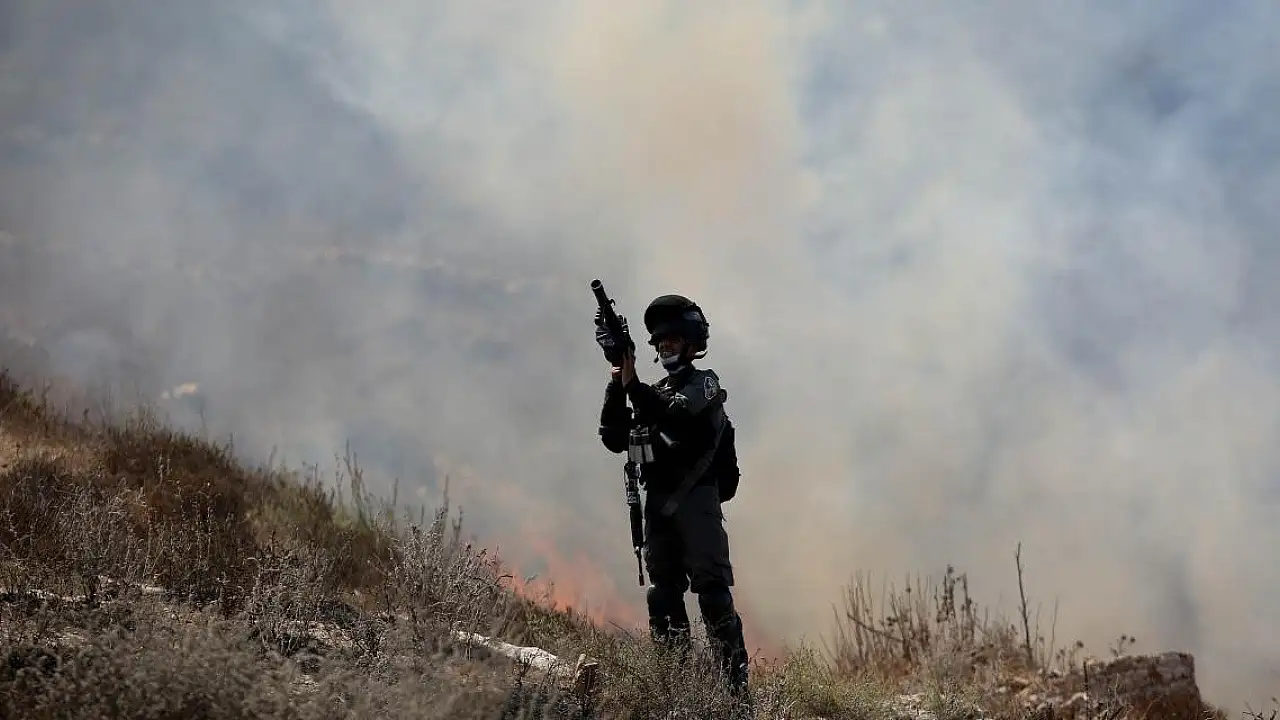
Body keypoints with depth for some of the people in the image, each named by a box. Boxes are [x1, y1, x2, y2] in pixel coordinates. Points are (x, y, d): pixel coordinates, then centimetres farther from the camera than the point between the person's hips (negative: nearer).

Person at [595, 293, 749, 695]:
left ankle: (735, 679, -15)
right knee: (663, 593, 5)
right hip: (658, 503, 7)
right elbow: (615, 439, 11)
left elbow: (673, 416, -17)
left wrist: (632, 383, -23)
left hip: (696, 499, -7)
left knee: (711, 588, -13)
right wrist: (617, 385, -1)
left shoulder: (703, 383, 2)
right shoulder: (654, 392, 20)